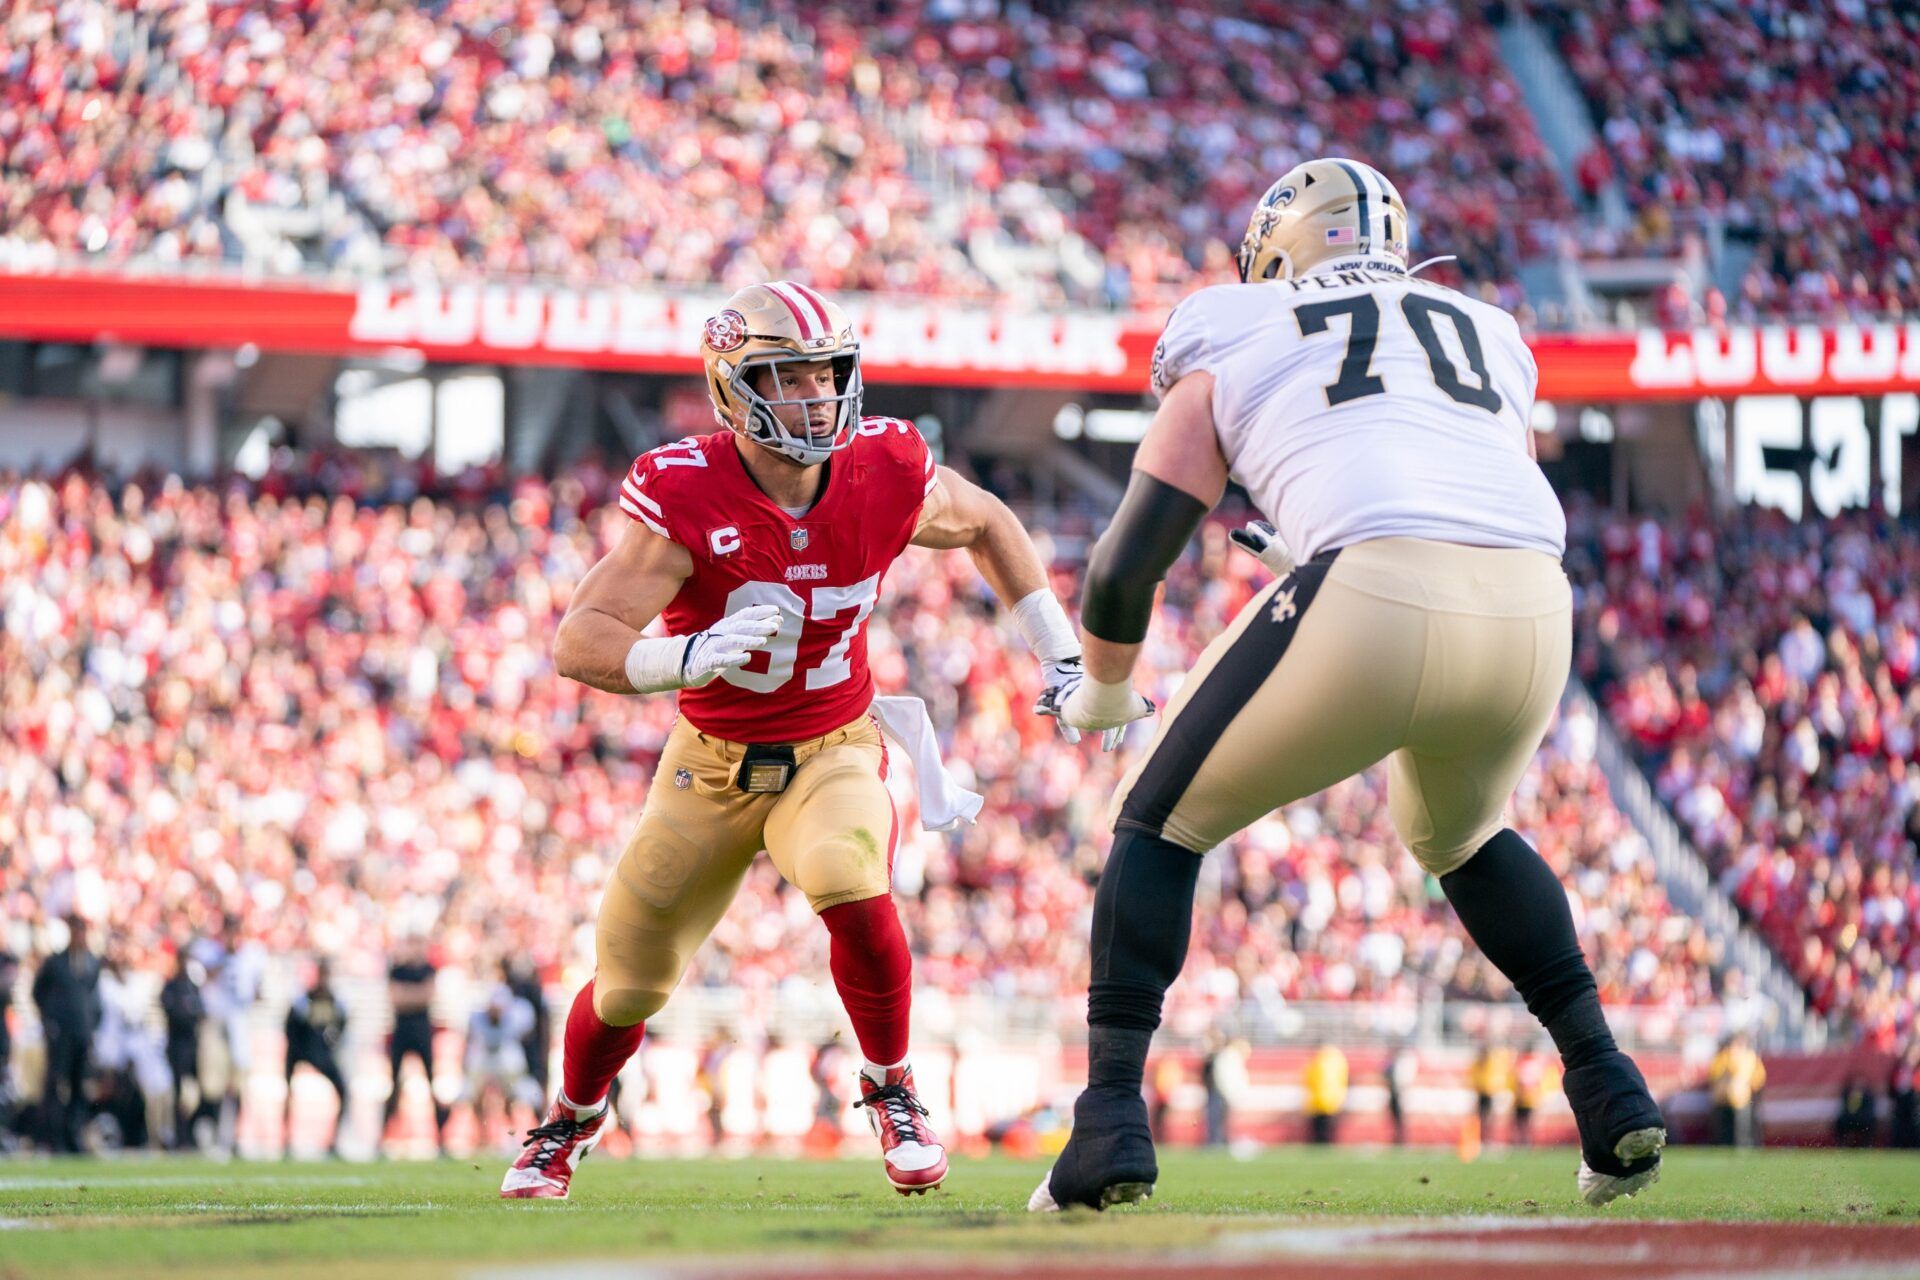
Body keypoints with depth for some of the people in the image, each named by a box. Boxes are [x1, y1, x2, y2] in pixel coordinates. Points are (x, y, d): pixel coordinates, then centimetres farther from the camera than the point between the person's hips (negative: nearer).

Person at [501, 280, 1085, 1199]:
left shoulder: (885, 477, -16)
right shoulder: (685, 499, -26)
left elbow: (987, 525, 8)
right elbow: (576, 641, -33)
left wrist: (1062, 653, 7)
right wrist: (684, 658, -52)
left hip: (833, 752, 0)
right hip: (712, 766, 0)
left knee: (854, 894, -33)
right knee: (628, 985, 9)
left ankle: (891, 1090, -8)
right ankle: (569, 1123, 43)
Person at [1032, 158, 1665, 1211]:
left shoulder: (1230, 350, 21)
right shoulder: (1490, 339, 31)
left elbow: (1127, 568, 18)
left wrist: (1101, 691, 38)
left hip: (1374, 604, -4)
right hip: (1534, 617, 4)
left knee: (1163, 821, 17)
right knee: (1460, 837, 35)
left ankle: (1112, 1119, 5)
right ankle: (1609, 1089, 25)